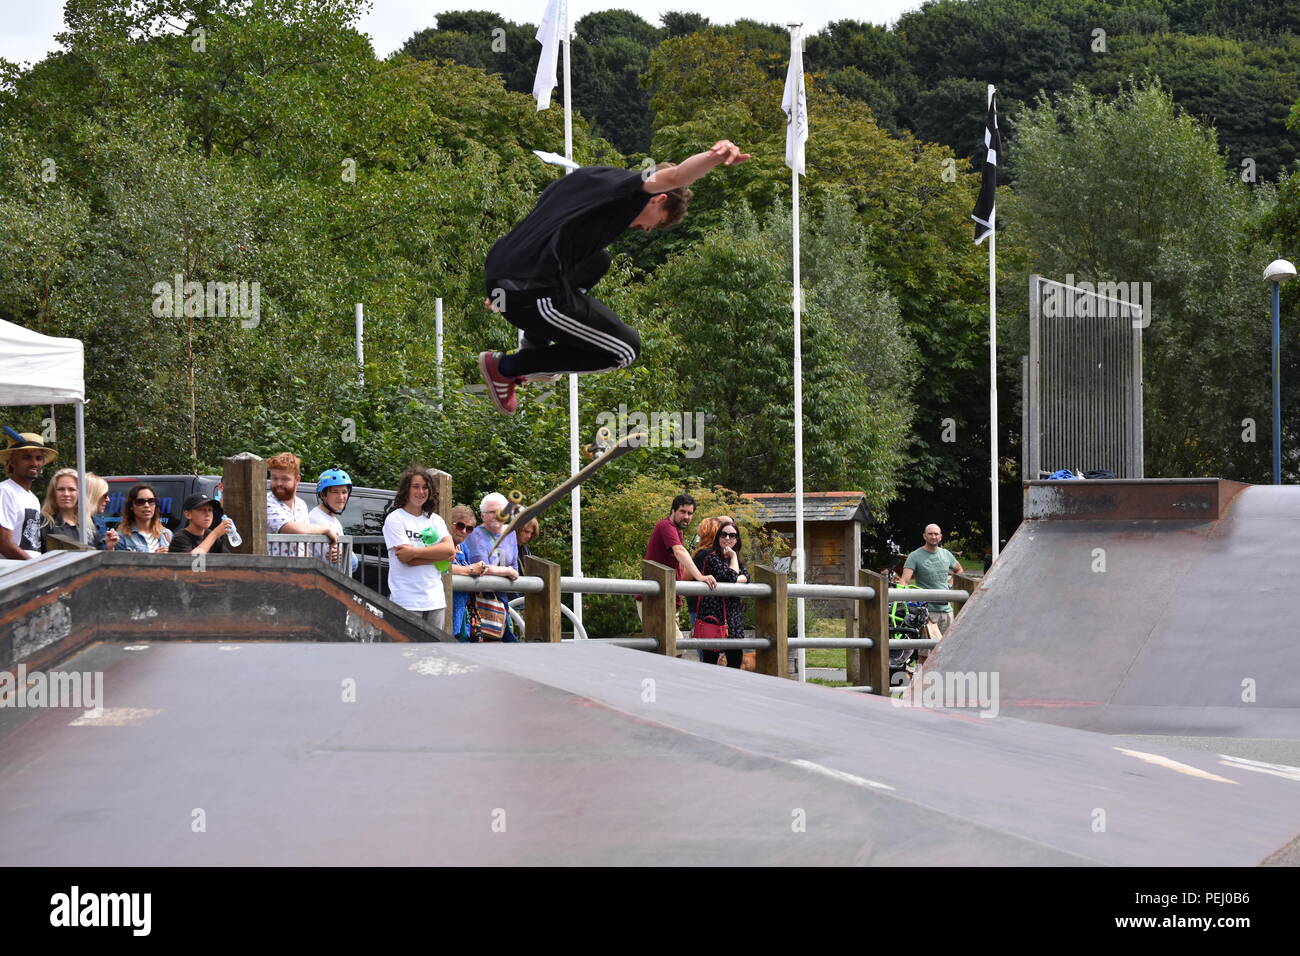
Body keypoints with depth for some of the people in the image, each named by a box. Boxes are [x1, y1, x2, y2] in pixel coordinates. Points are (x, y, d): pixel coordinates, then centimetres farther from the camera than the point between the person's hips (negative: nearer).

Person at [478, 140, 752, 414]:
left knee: (596, 262, 32)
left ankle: (533, 348, 31)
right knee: (626, 348, 5)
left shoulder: (588, 176, 24)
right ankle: (505, 367, 7)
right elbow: (672, 177, -24)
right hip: (535, 296, -10)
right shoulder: (628, 185, -1)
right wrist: (713, 156, -42)